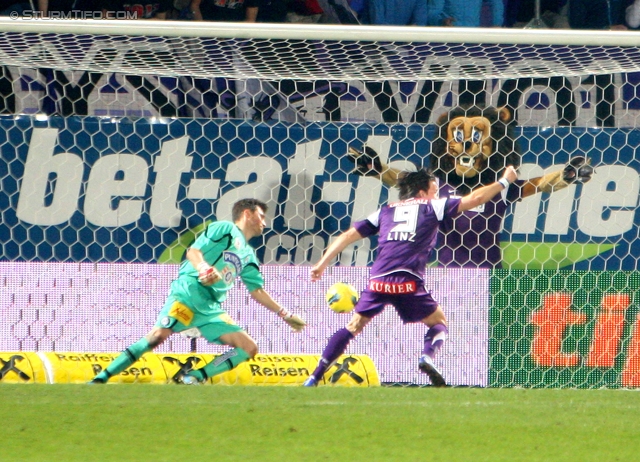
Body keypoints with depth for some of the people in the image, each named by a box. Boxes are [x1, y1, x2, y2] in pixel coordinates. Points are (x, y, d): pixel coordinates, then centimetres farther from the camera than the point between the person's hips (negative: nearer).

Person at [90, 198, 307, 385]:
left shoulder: (248, 255, 28)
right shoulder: (225, 229, 8)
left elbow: (257, 291, 32)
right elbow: (193, 251, -5)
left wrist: (285, 315, 29)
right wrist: (204, 268, -26)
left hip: (211, 308, 8)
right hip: (189, 291, -8)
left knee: (249, 348, -4)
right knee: (160, 334, -27)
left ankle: (194, 377, -12)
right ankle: (100, 378, -27)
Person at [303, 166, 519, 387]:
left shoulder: (385, 211, 23)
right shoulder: (432, 207, 15)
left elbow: (348, 235, 19)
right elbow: (474, 199, 16)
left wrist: (322, 264, 23)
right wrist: (504, 181, 29)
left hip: (378, 280, 3)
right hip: (408, 283, -3)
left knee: (354, 326, 14)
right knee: (439, 322, 18)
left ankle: (314, 377, 5)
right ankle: (428, 356, -13)